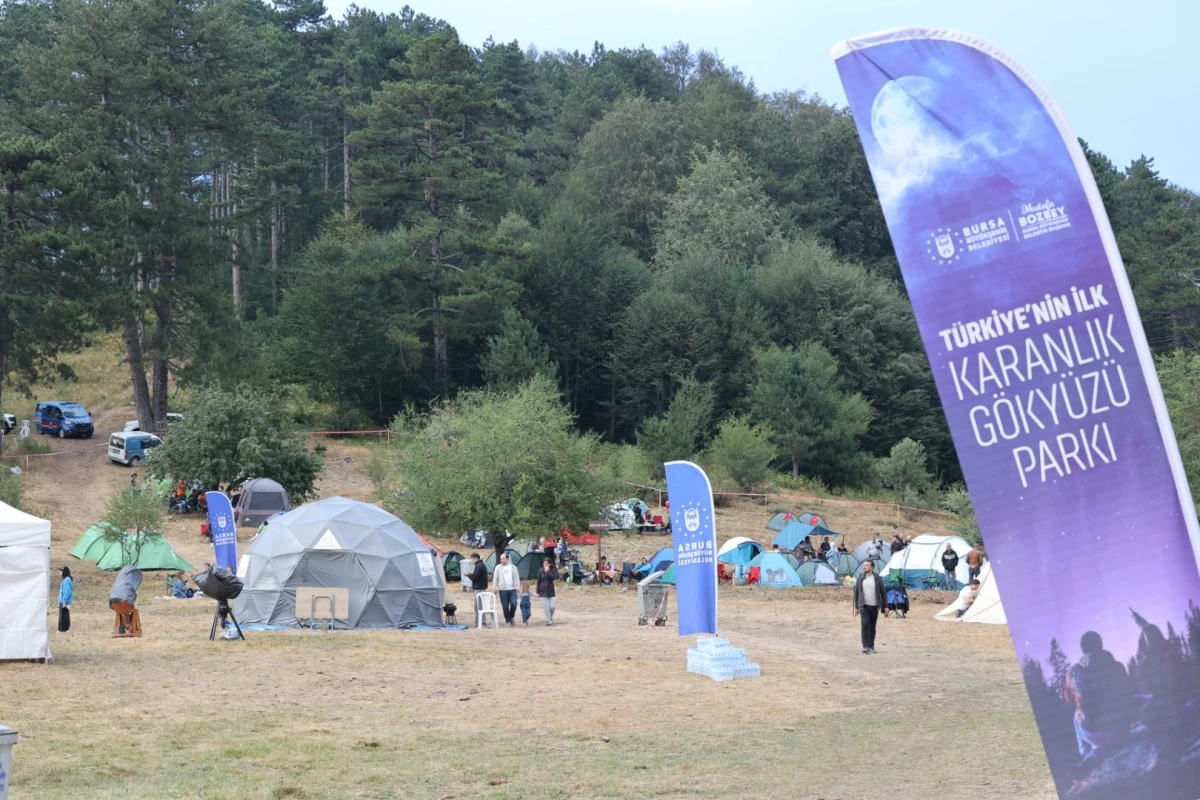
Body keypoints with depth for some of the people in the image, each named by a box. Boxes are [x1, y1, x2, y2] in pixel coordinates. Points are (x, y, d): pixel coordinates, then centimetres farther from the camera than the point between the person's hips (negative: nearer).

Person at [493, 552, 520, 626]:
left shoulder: (513, 567, 10)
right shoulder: (498, 567, 6)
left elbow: (516, 577, 11)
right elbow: (495, 577, 5)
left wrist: (517, 585, 0)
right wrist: (495, 586, -5)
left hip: (512, 589, 0)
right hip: (503, 590, 0)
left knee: (513, 603, -12)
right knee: (505, 606, 0)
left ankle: (511, 617, 11)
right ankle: (508, 621, 10)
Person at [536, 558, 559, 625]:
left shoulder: (553, 570, 0)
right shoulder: (541, 571, 2)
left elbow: (554, 577, -19)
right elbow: (538, 582, 5)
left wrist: (548, 571, -19)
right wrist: (538, 592, 3)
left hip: (551, 591, 0)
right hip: (543, 592, 0)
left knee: (552, 606, -4)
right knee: (546, 607, -4)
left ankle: (550, 618, 22)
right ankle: (549, 621, 2)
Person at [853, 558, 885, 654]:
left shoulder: (877, 579, 2)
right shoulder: (860, 578, 4)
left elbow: (882, 593, 6)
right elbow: (856, 593, 9)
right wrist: (856, 607, 8)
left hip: (874, 606, 1)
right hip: (863, 606, -1)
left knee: (872, 627, 7)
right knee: (865, 624, -15)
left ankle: (871, 646, 18)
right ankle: (866, 646, -16)